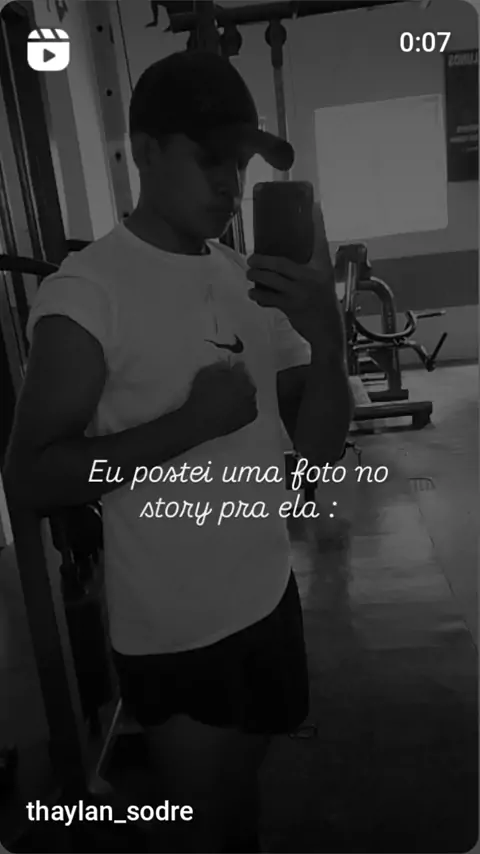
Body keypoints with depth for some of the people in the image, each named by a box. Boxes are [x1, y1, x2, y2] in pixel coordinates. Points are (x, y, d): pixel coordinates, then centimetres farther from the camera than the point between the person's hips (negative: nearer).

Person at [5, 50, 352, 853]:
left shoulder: (249, 280, 1)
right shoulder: (87, 289, -16)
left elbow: (320, 445, -1)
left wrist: (326, 337, -18)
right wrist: (192, 420, -26)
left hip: (267, 600, 5)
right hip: (174, 632, -5)